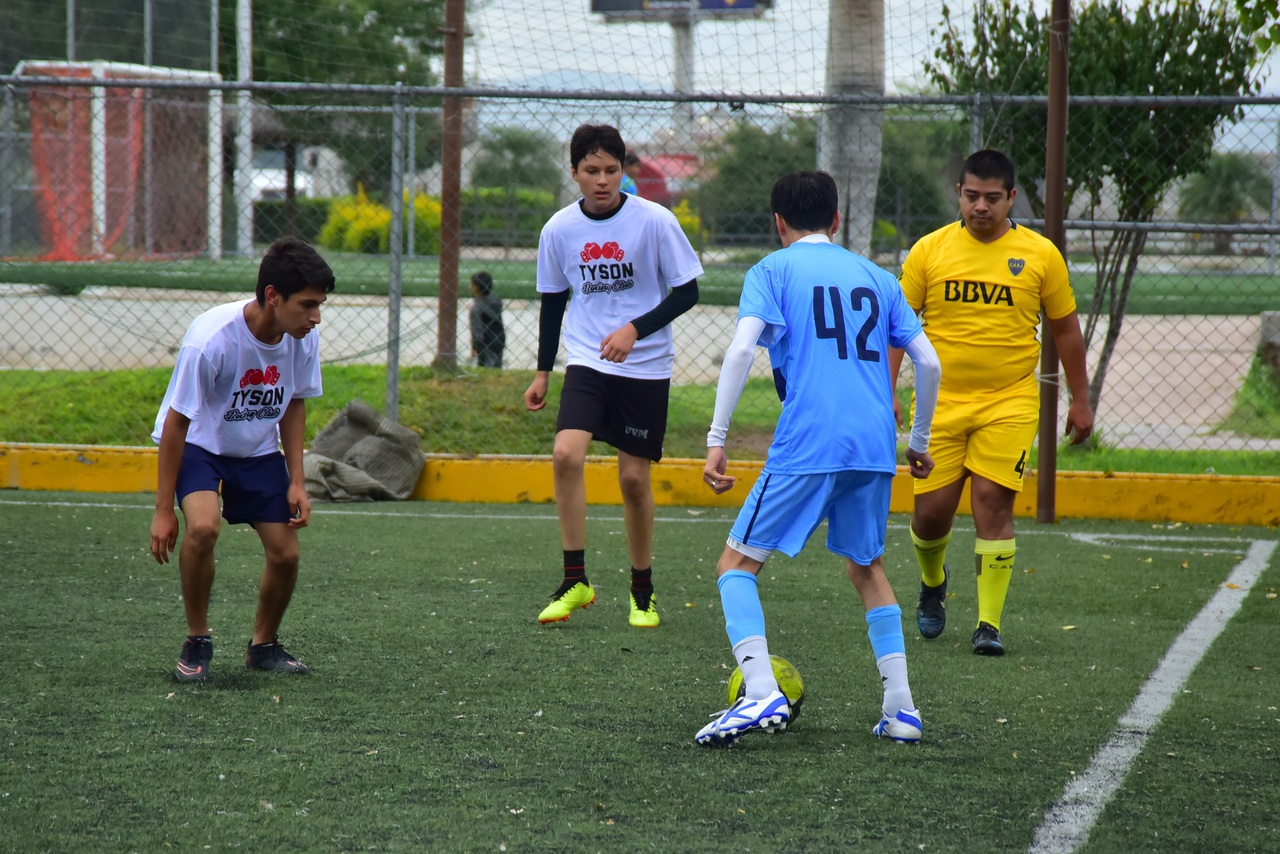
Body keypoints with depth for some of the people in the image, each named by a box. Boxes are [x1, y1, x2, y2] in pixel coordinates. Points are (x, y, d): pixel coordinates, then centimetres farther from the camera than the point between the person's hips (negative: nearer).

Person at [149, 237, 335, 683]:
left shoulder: (304, 338, -17)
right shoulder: (210, 339, -33)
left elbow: (294, 405, 2)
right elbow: (176, 422, -23)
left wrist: (296, 482, -2)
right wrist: (163, 510, -20)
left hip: (258, 451, 5)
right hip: (198, 444, -5)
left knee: (286, 553, -5)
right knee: (204, 526, -30)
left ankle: (263, 645, 22)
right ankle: (197, 642, -9)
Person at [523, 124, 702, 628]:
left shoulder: (654, 222, -11)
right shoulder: (559, 229, -1)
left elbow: (686, 292, -6)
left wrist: (635, 330, -19)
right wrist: (543, 372, 12)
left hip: (645, 367, -2)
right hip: (587, 362, 2)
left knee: (634, 477, 0)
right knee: (566, 454, -19)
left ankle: (643, 590, 19)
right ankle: (574, 582, -10)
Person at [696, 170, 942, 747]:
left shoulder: (773, 271, 6)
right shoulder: (876, 278, 19)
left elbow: (742, 348, -10)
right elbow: (928, 363, 14)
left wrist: (716, 440, -10)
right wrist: (919, 441, 27)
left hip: (806, 447, -5)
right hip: (875, 447, 5)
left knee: (738, 563, 3)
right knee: (866, 566, 23)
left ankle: (762, 694, -17)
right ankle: (901, 706, 14)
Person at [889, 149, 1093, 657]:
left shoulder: (1040, 255, 0)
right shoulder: (930, 251, 1)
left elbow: (1065, 329, 9)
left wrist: (1080, 400, 9)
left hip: (1009, 404, -1)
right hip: (940, 401, 1)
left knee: (993, 504, -11)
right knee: (932, 509, 1)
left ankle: (989, 624, -3)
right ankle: (932, 582, 34)